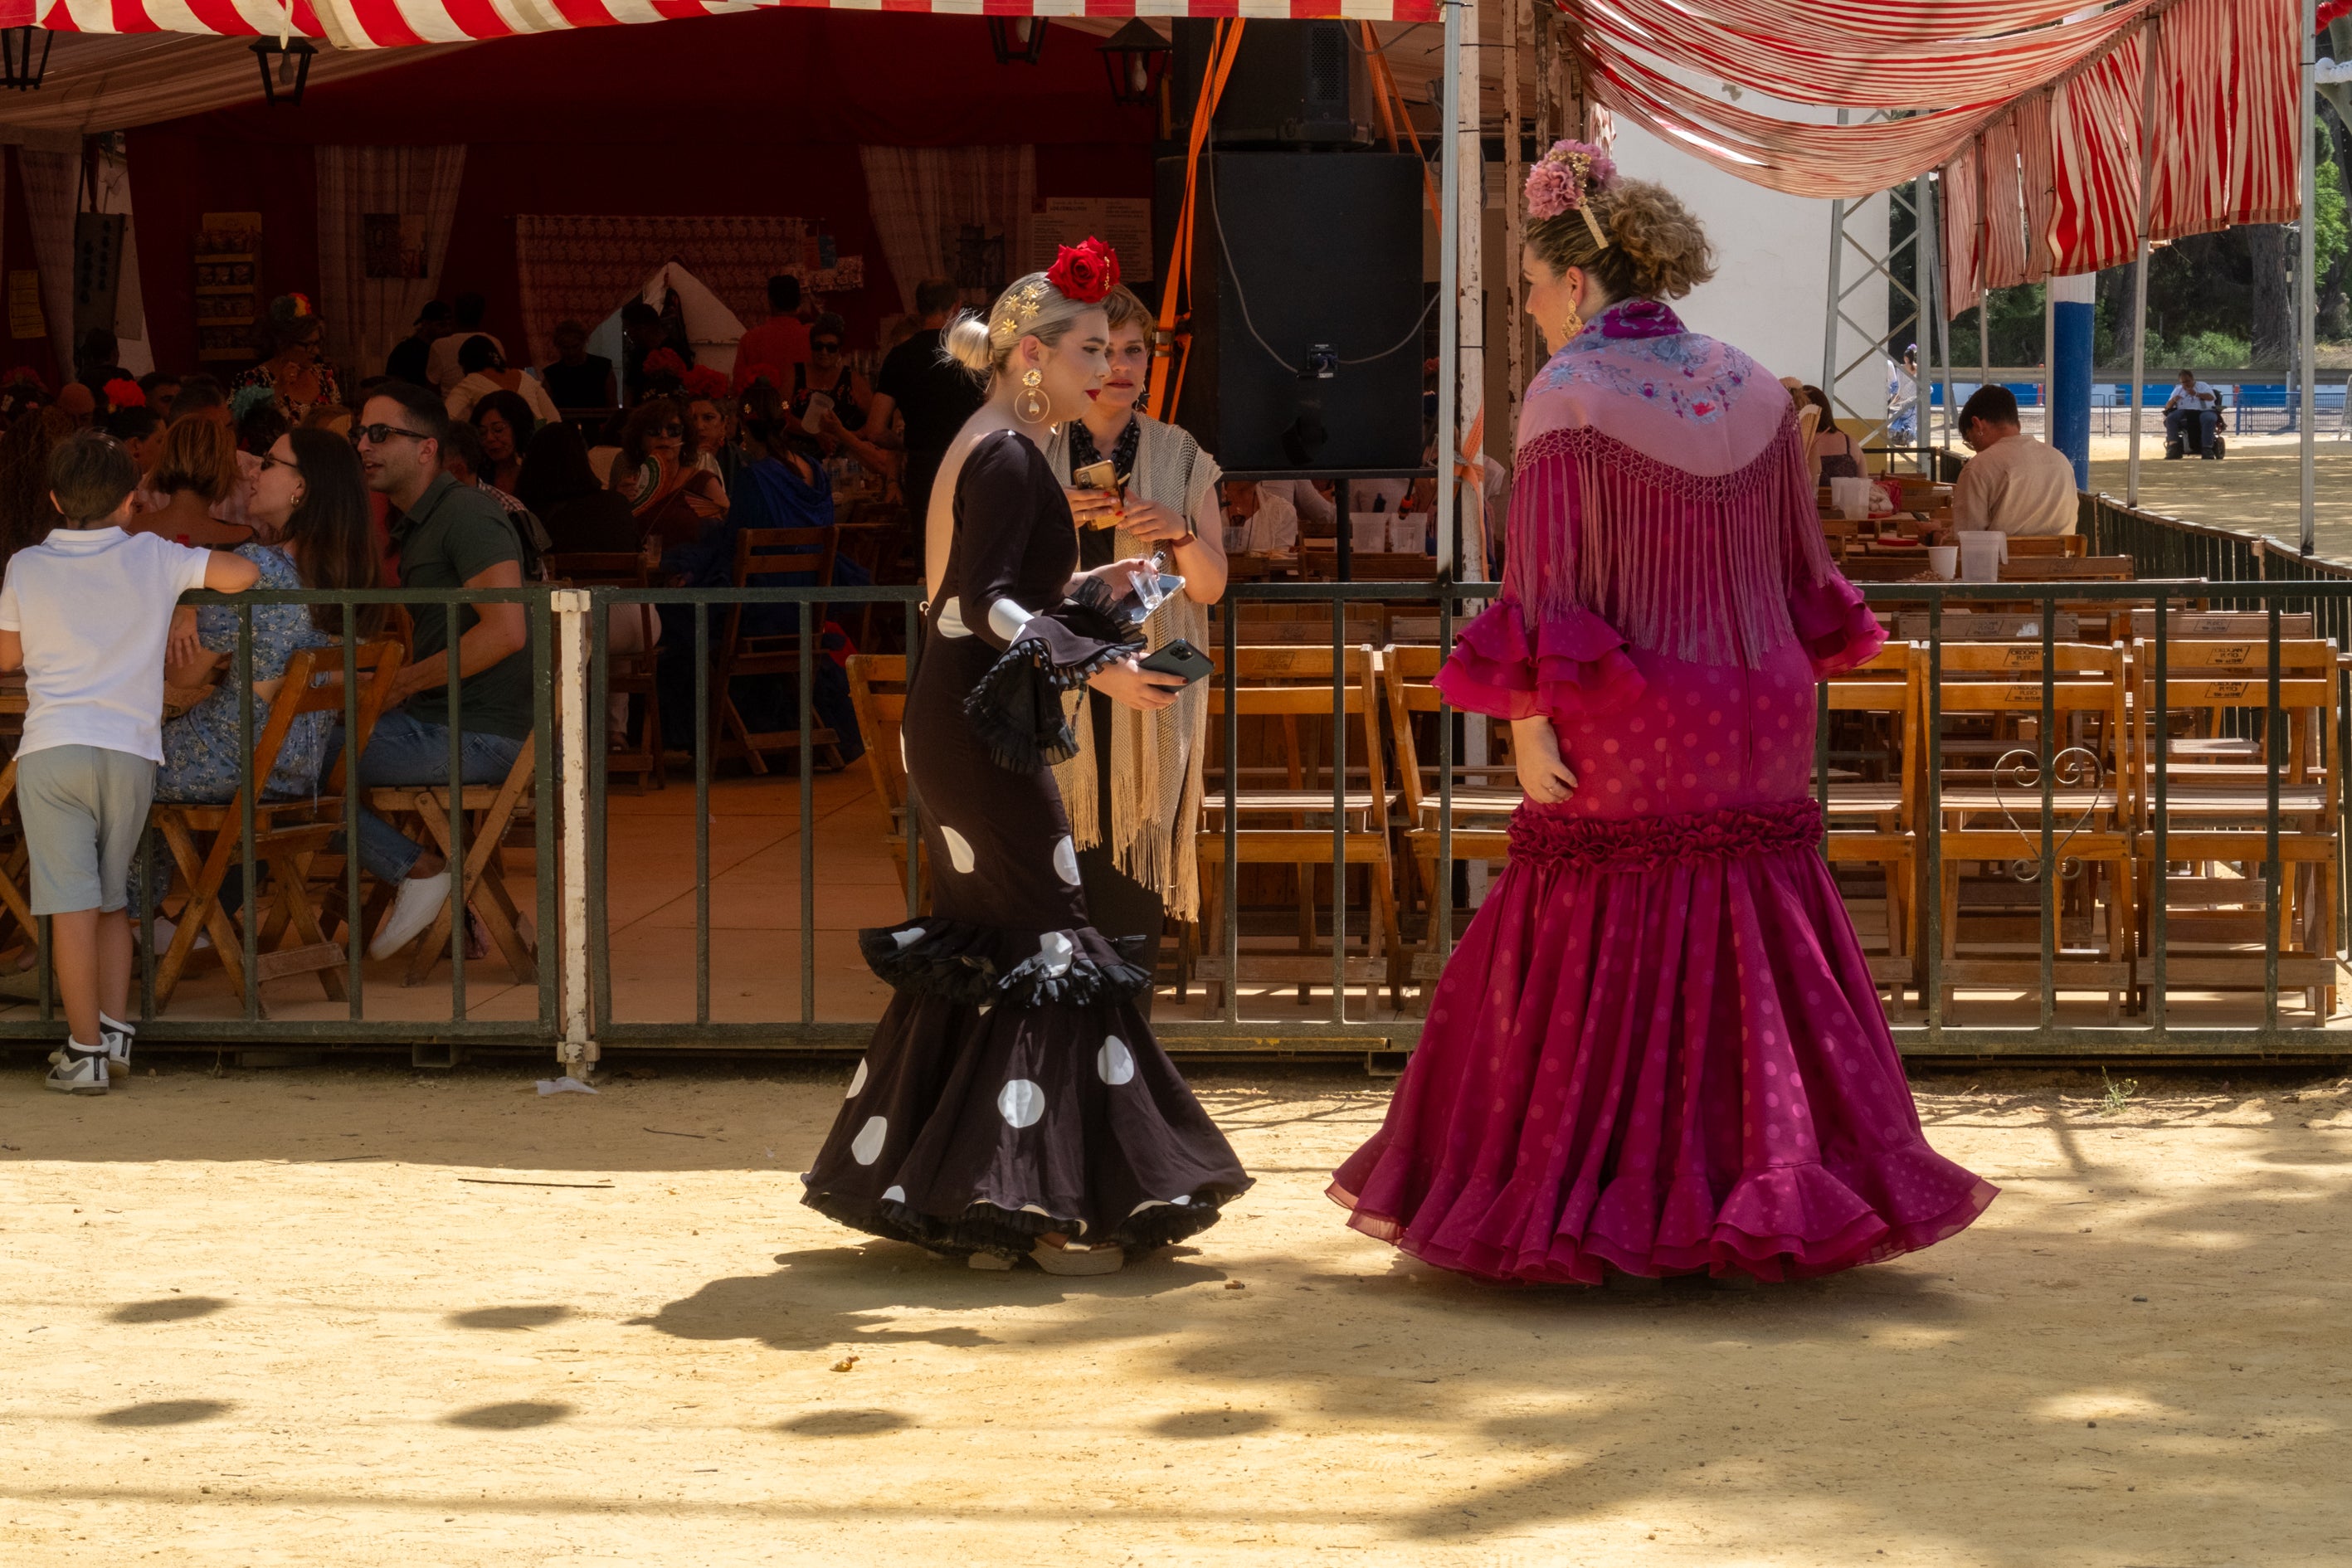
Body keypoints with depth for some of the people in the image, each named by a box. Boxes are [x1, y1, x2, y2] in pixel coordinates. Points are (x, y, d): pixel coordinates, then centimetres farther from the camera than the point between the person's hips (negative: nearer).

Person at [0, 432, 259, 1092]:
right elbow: (243, 575, 4)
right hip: (130, 749, 2)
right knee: (112, 898, 17)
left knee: (72, 903, -3)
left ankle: (85, 1051, -5)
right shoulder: (152, 558, 3)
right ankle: (115, 1032, 10)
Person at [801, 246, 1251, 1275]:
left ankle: (948, 1190, 17)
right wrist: (1101, 669, -30)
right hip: (983, 731, -10)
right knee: (1043, 947, -8)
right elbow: (988, 604, -23)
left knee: (979, 949, 12)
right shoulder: (1008, 456, -14)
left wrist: (1092, 590, 26)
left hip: (962, 724, 10)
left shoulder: (984, 448, 16)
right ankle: (1038, 1202, -8)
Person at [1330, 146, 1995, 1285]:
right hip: (1752, 727, 5)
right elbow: (1798, 572, 12)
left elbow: (1544, 582, -14)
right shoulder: (1754, 391, 7)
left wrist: (1527, 723, -11)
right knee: (1752, 962, 11)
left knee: (1600, 977, 2)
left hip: (1620, 737, -5)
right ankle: (1777, 1193, 10)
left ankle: (1581, 1210, 5)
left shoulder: (1567, 397, -11)